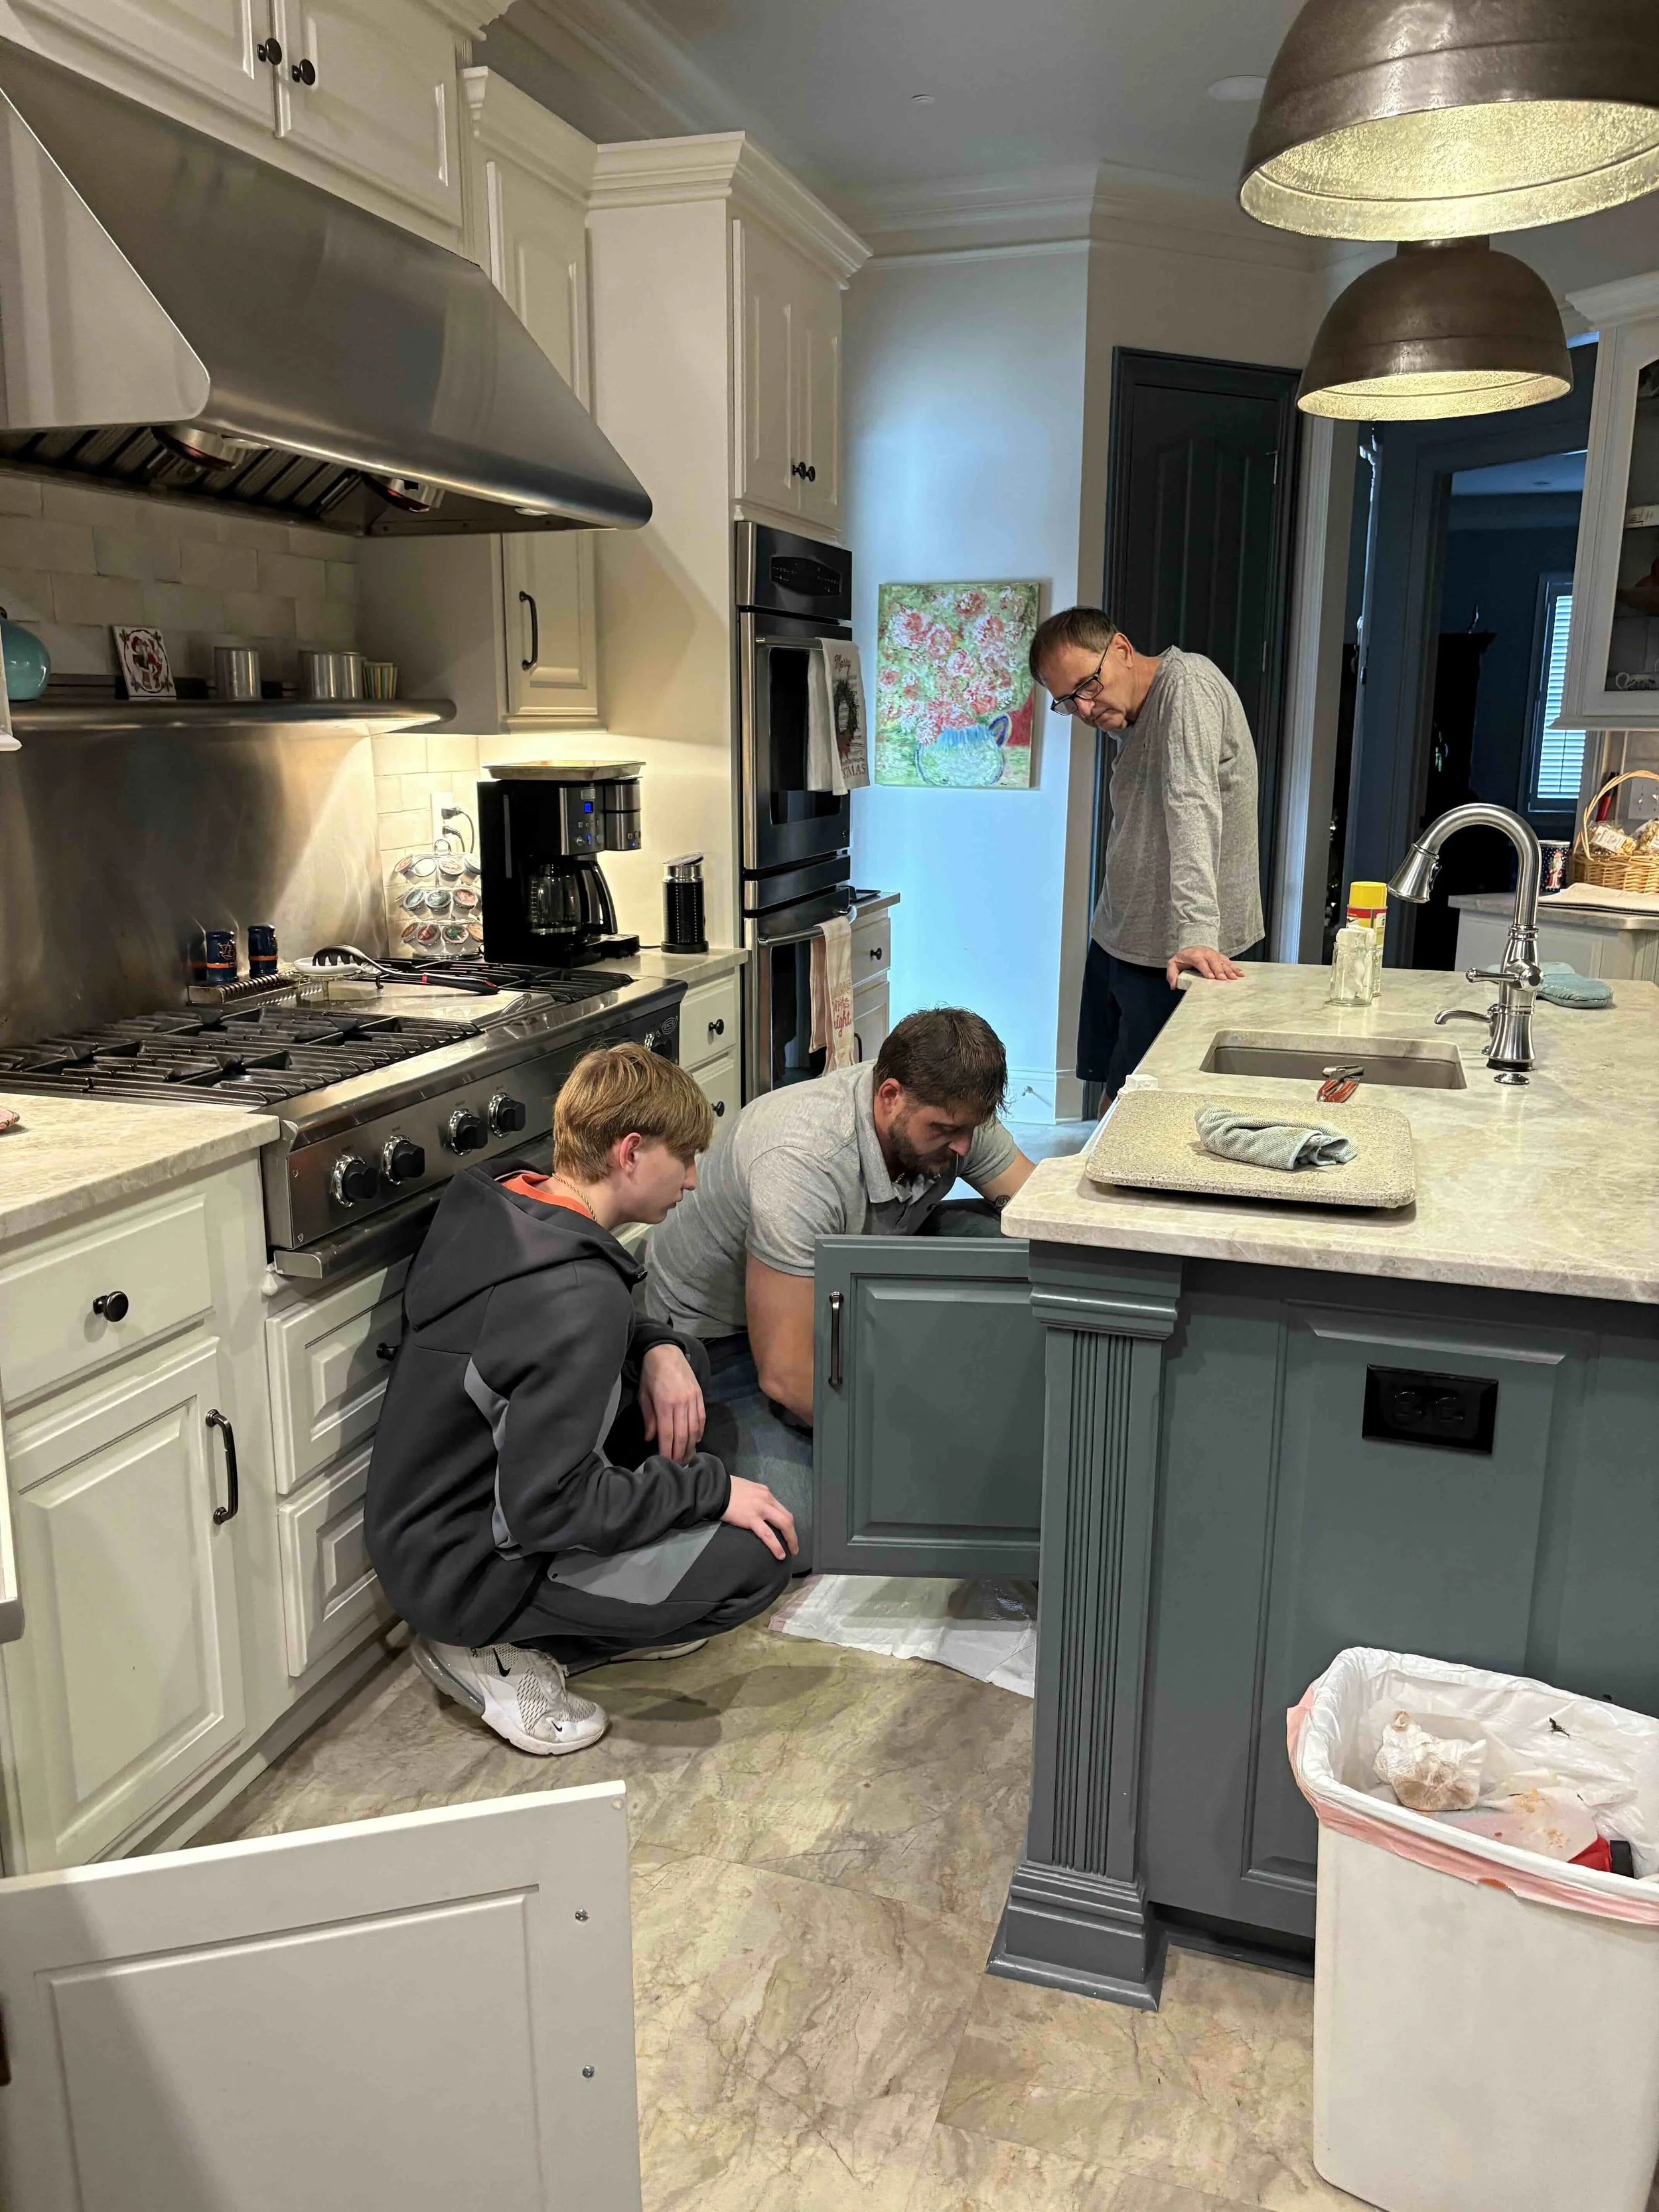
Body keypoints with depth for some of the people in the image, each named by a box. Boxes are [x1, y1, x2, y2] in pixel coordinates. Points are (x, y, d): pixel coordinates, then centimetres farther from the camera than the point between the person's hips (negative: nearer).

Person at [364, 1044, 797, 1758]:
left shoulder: (496, 1203, -2)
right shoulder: (579, 1292, -30)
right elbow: (549, 1505, -29)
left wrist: (656, 1347, -4)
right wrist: (710, 1485, -18)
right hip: (465, 1570, -9)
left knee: (681, 1360, 11)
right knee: (755, 1558, -14)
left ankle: (627, 1609, 12)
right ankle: (500, 1651, -2)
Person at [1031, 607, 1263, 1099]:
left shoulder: (1187, 684, -17)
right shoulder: (1132, 717, 13)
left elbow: (1192, 810, -30)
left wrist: (1197, 935, -37)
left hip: (1173, 951, -9)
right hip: (1118, 937, 9)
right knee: (1113, 1096, 15)